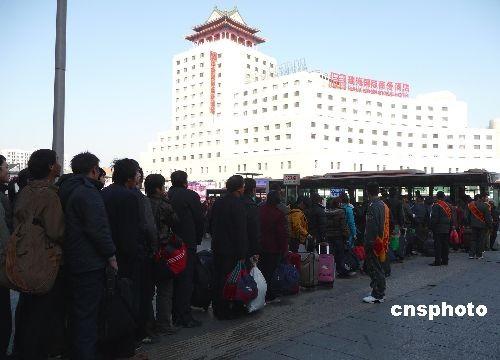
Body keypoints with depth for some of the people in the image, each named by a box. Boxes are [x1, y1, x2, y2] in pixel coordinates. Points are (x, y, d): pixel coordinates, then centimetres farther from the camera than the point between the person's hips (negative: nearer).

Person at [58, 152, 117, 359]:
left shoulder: (67, 191, 14)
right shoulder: (88, 193, -17)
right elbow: (98, 229, -23)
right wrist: (111, 255, -14)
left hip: (73, 262, 10)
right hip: (90, 264, -10)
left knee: (78, 312, 21)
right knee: (87, 314, -2)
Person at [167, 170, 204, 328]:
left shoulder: (166, 197, 3)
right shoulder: (191, 195, -10)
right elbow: (199, 219, -8)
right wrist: (198, 239, 6)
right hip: (187, 243, -5)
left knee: (174, 279, 13)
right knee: (186, 279, 0)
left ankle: (176, 316, 22)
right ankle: (185, 317, 4)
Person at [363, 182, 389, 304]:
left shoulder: (373, 206, -18)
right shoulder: (384, 205, 12)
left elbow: (372, 227, -22)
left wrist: (368, 243, -19)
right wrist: (385, 241, 20)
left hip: (374, 242, -10)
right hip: (382, 241, 10)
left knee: (374, 269, -2)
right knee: (379, 268, 17)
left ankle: (377, 296, 3)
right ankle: (380, 292, 27)